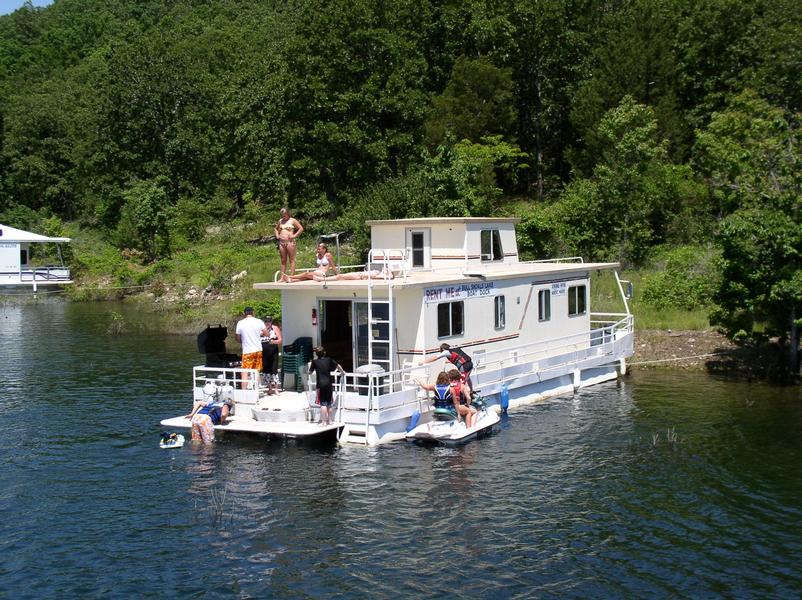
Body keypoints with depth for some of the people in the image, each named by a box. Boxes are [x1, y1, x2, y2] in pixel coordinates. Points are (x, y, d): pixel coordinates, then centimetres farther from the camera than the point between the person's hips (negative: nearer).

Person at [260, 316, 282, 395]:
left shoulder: (275, 328, 3)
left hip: (273, 353, -2)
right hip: (264, 353, 2)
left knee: (274, 370, -7)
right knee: (266, 370, 7)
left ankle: (276, 388, -2)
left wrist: (274, 341, -21)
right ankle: (270, 388, 17)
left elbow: (280, 340, -2)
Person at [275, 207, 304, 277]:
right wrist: (277, 235, 14)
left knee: (292, 260, -5)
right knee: (283, 261, 6)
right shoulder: (280, 221, 15)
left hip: (290, 242, -6)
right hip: (281, 242, 6)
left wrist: (294, 235, -10)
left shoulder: (292, 220, 0)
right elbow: (276, 228, 32)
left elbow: (301, 228, -5)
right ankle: (282, 277, 7)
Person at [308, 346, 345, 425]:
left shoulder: (315, 362, -2)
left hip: (320, 384, -3)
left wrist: (310, 365, 27)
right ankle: (329, 421, 18)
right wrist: (342, 372, 30)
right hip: (328, 383, 3)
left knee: (323, 403, -2)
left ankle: (324, 422, -6)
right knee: (329, 403, 12)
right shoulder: (329, 359, 4)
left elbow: (310, 372, 8)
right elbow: (338, 366, 12)